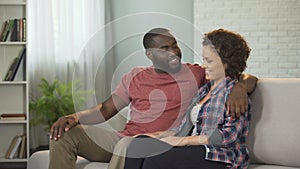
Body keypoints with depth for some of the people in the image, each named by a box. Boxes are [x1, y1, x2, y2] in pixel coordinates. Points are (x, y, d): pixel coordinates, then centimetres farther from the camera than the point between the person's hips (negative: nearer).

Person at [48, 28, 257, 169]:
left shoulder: (194, 74, 6)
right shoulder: (135, 76, 15)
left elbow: (248, 78, 5)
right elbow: (106, 110, 15)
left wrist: (240, 88, -20)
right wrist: (74, 117, -3)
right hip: (123, 139, 5)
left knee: (128, 145, -39)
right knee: (66, 133, -12)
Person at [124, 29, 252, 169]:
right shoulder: (204, 90, 22)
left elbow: (228, 135, -16)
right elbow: (186, 125, 19)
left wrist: (183, 140, -17)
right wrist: (167, 136, -2)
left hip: (219, 157, -8)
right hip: (195, 150, 8)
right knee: (139, 143, -14)